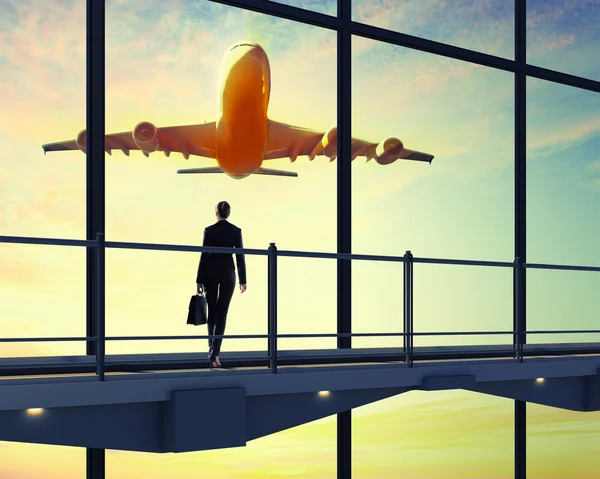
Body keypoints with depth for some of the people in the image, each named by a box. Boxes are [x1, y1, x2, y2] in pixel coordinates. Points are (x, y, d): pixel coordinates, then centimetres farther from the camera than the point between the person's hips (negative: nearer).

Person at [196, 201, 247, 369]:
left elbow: (204, 255, -6)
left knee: (212, 310, 16)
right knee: (222, 313, 0)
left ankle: (212, 345, 22)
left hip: (210, 273, -1)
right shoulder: (236, 231, -2)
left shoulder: (209, 230, -6)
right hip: (228, 273, 1)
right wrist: (243, 280, 5)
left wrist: (199, 280, -1)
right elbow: (240, 256, -1)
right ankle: (214, 353, -8)